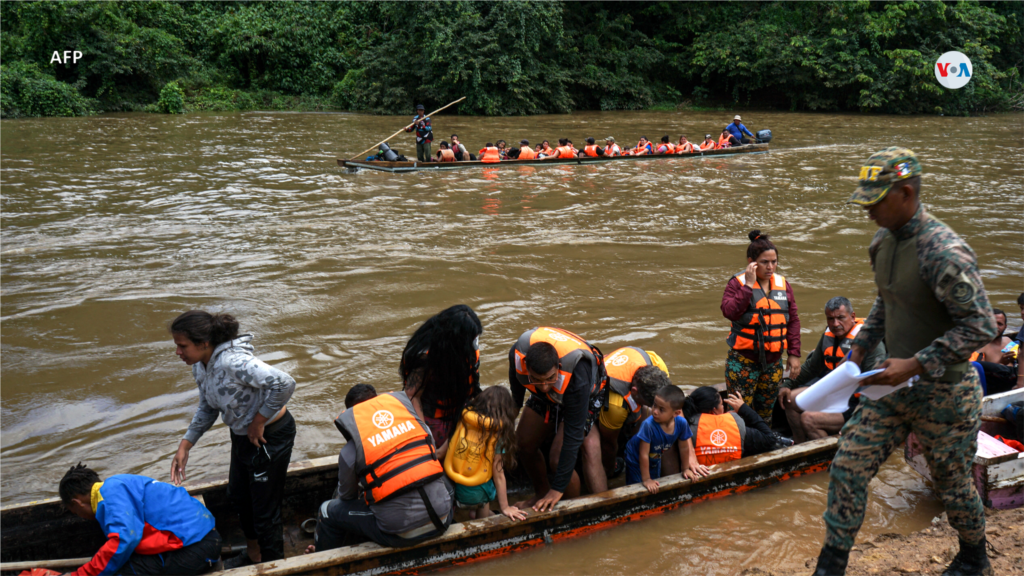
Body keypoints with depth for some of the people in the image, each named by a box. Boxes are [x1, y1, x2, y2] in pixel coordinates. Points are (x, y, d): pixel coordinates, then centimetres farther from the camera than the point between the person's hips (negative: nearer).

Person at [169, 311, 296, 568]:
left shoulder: (233, 362, -34)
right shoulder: (200, 366, -4)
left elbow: (284, 384, -41)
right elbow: (207, 409, 12)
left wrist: (258, 421, -28)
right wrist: (185, 446, 7)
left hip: (270, 436, -10)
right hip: (242, 435, 10)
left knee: (264, 509, 4)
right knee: (239, 497, 26)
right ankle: (253, 554, 50)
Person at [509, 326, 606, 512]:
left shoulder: (578, 376, -45)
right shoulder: (518, 352, -33)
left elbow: (573, 436, -37)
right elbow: (516, 387, -6)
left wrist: (558, 488, -32)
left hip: (585, 397, -5)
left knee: (558, 458, -17)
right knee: (525, 444, 3)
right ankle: (541, 495, 29)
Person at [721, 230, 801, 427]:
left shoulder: (783, 284, 8)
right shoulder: (738, 283, -4)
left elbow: (793, 320, 12)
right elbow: (729, 311, -21)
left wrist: (794, 354, 7)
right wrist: (748, 286, -20)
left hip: (773, 361, 4)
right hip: (743, 361, -4)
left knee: (766, 413, 12)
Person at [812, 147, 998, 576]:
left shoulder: (944, 252, -25)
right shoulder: (884, 241, 1)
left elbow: (981, 326, -25)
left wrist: (916, 364, -28)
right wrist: (863, 343, 9)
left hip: (943, 392, -7)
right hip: (895, 384, 7)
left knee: (953, 485, 14)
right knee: (848, 466, 2)